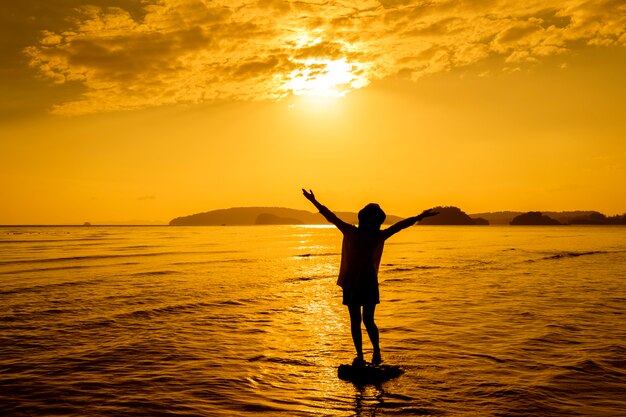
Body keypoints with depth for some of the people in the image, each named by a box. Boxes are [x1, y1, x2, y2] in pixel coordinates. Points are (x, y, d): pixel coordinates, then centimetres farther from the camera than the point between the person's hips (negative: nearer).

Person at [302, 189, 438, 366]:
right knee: (355, 321, 7)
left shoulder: (379, 236, 1)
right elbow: (331, 217, 2)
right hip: (350, 283, 1)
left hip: (369, 283, -1)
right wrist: (314, 202, 2)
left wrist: (419, 217, 5)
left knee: (368, 320, -5)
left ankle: (376, 351, 18)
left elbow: (399, 225, 5)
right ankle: (359, 355, 18)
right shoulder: (350, 232, 0)